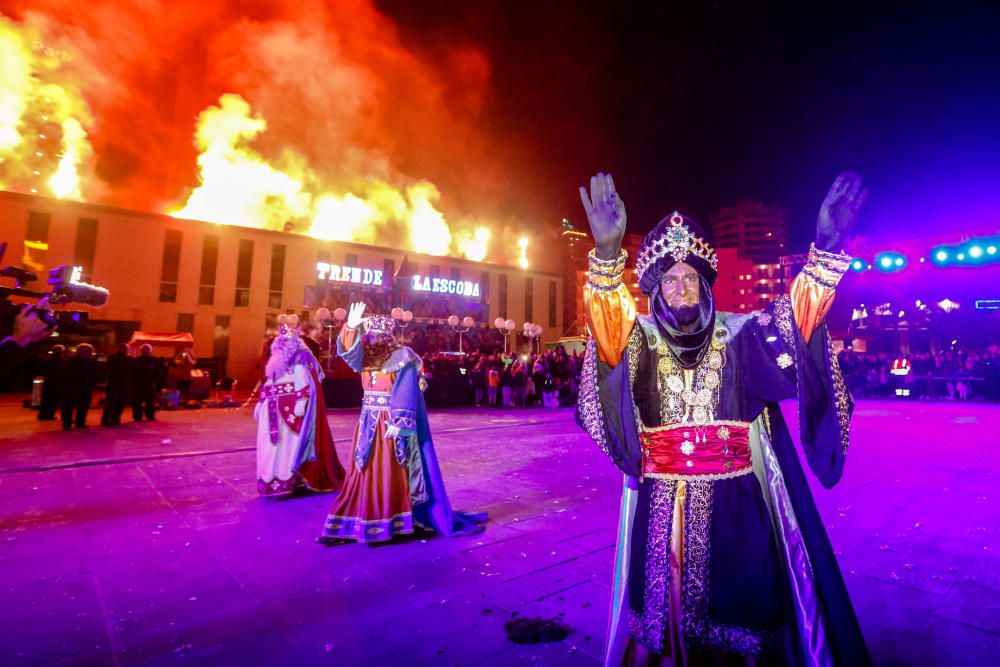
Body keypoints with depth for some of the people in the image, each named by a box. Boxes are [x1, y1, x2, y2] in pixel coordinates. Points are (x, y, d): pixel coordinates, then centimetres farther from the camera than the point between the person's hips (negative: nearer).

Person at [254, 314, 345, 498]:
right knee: (271, 445, 11)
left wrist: (301, 402, -26)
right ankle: (272, 482, 22)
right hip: (273, 411, 9)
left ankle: (285, 483, -2)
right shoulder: (277, 361, 19)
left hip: (290, 410, -8)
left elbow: (304, 384, -16)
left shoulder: (299, 362, -6)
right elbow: (268, 384, 23)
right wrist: (260, 403, 20)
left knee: (287, 444, -7)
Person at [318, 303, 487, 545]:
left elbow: (407, 394, -14)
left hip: (393, 423, -4)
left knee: (393, 476, 2)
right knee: (365, 474, 7)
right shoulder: (366, 357, 8)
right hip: (369, 423, 4)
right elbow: (348, 350, -10)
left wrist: (398, 423, -20)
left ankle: (394, 521, 11)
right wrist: (351, 327, -27)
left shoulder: (403, 357, -7)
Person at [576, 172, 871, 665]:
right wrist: (607, 253, -39)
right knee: (665, 606, 12)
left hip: (735, 500, 1)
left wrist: (824, 249, -29)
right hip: (661, 504, 0)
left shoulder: (737, 333, 3)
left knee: (741, 598, 13)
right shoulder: (641, 337, -1)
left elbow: (792, 320, -14)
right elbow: (609, 330, -22)